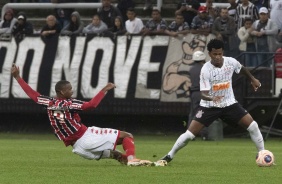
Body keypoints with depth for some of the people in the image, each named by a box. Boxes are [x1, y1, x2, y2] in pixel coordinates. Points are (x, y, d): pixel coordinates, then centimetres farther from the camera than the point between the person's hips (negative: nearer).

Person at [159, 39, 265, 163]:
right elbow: (203, 94, -25)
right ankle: (170, 156, 5)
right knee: (190, 133, -12)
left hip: (229, 104, 3)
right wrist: (212, 98, -46)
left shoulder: (231, 62, -11)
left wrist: (253, 79, 26)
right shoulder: (206, 70, -22)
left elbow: (242, 69, 15)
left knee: (252, 126, -8)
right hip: (209, 105, -3)